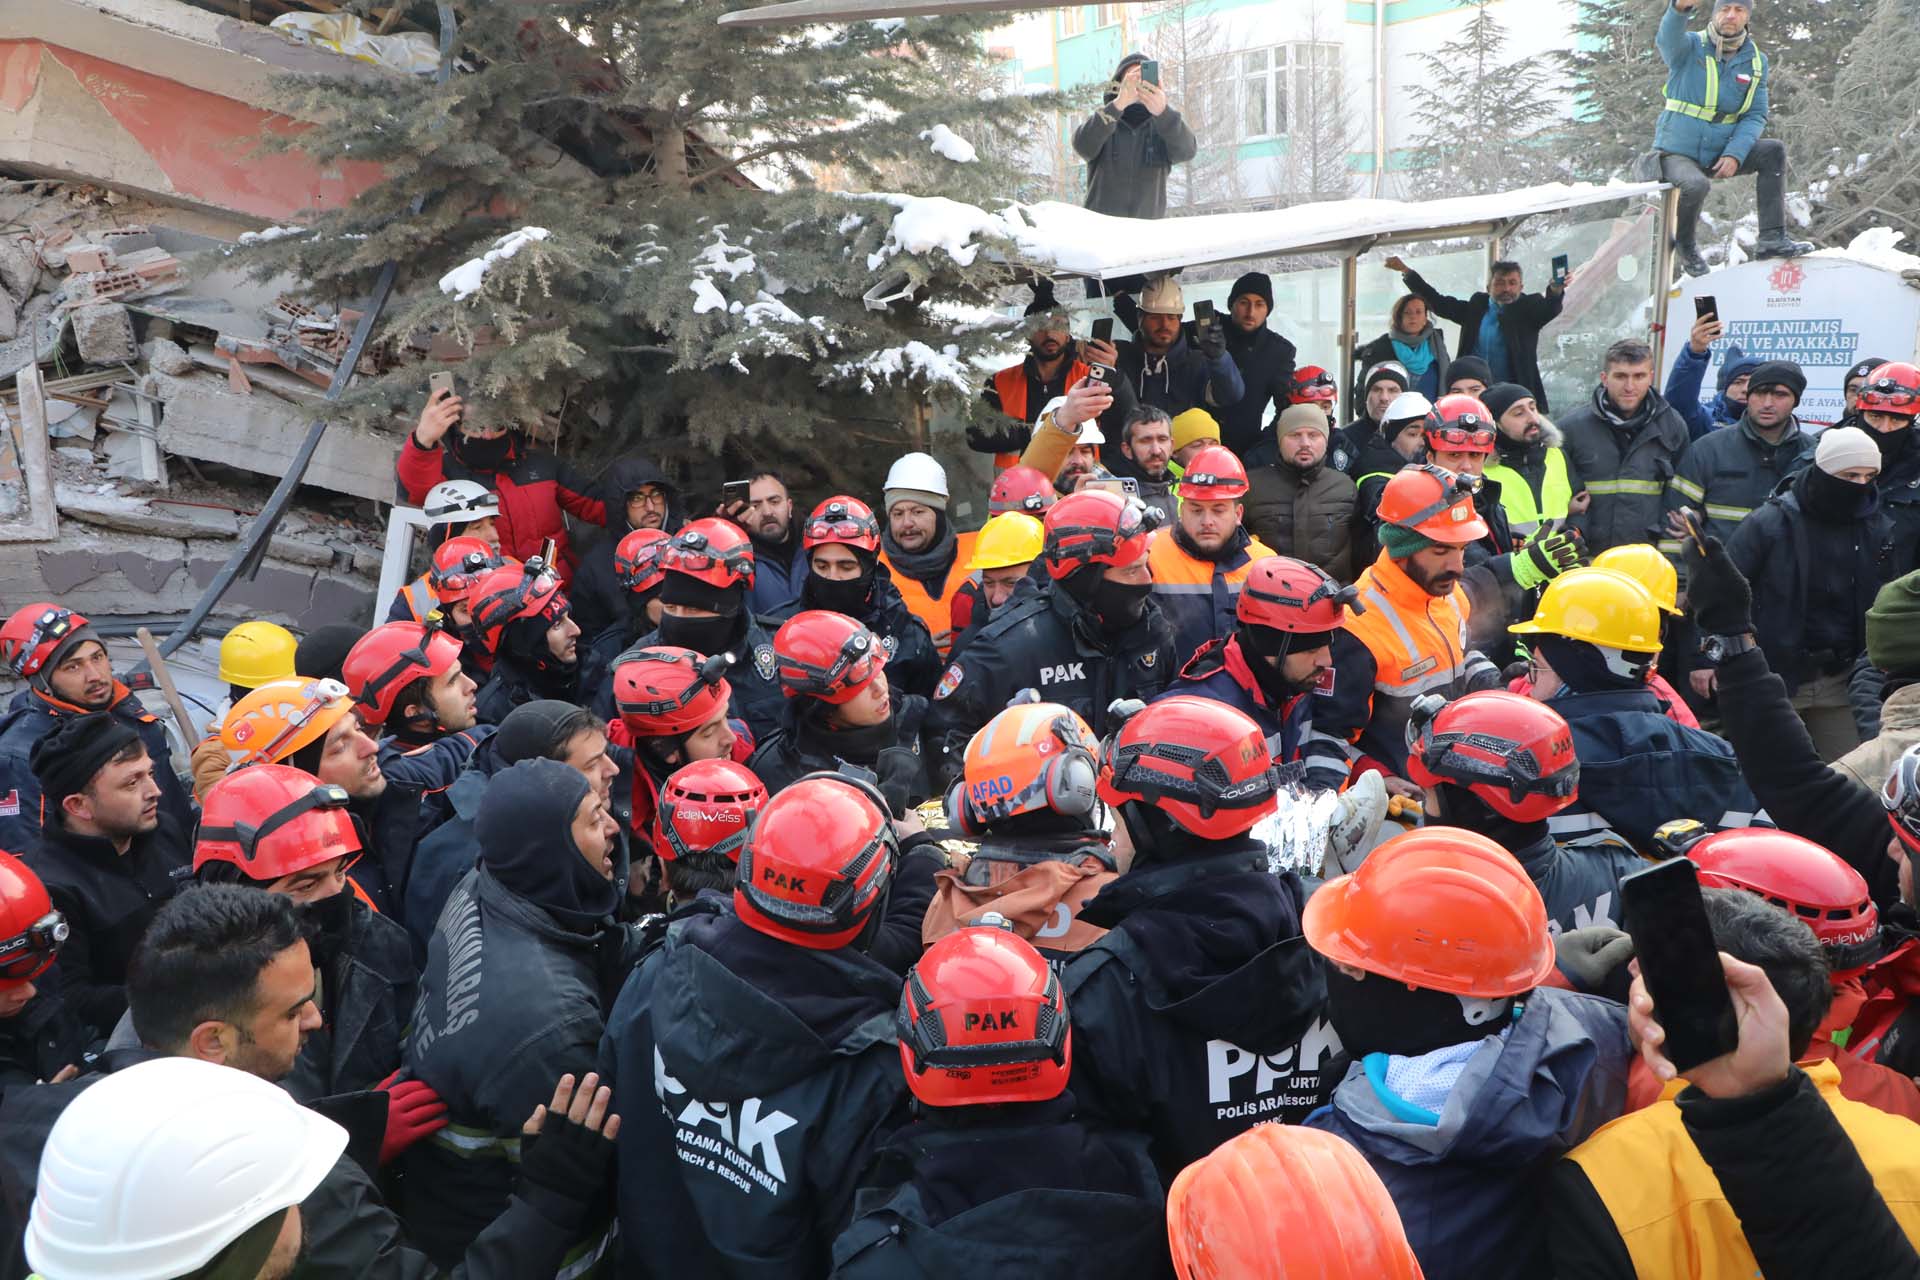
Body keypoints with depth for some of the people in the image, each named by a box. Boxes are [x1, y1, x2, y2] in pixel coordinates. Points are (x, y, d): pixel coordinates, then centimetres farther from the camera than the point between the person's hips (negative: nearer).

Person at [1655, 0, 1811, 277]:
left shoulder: (1757, 62, 6)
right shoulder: (1690, 47, -5)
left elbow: (1755, 116, 1)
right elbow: (1668, 39, -31)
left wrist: (1734, 154, -18)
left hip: (1720, 152, 5)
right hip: (1676, 153, -5)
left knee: (1774, 151, -12)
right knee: (1696, 185, -33)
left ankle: (1772, 238, -10)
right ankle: (1685, 245, -3)